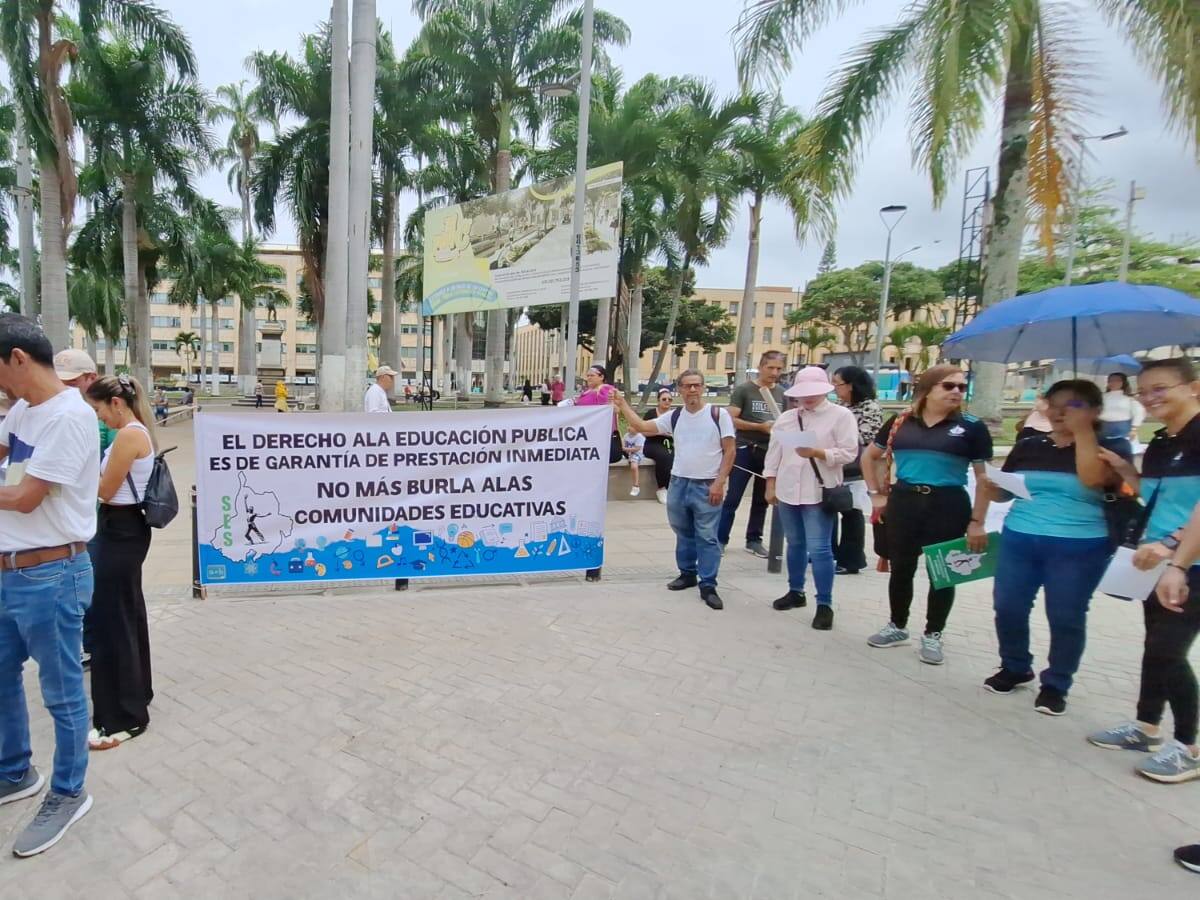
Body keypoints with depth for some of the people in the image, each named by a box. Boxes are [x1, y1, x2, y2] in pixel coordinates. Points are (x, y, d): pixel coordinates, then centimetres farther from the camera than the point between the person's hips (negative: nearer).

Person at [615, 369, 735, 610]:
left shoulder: (718, 414, -5)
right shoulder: (674, 417, 5)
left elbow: (729, 451, -5)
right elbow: (641, 426, 4)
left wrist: (719, 482, -12)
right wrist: (622, 405, -3)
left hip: (706, 486, -4)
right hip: (678, 484, 4)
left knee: (707, 537, 0)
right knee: (683, 533, 17)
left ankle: (708, 586, 10)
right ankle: (687, 574, 33)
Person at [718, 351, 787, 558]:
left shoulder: (782, 393, 9)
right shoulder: (743, 390, -5)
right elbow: (731, 420, -12)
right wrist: (761, 427, -18)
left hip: (770, 452, 5)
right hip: (745, 450, -5)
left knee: (762, 500, 12)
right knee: (732, 498, -3)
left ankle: (754, 540, 23)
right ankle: (720, 539, 4)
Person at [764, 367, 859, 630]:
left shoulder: (841, 415, -3)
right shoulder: (786, 418, 11)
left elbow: (849, 453, -9)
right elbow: (773, 453, 10)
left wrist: (817, 453, -22)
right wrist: (770, 485, 6)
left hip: (819, 493, -5)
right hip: (787, 491, 5)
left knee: (819, 549, -4)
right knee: (795, 544, 16)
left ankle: (824, 605, 7)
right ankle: (796, 592, 30)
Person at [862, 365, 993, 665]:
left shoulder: (971, 427, -2)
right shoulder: (900, 422, 2)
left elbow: (984, 476, -1)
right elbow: (869, 457, 13)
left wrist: (977, 522, -5)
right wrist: (876, 494, 6)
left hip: (948, 506, -1)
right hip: (903, 502, 2)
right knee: (901, 567, 12)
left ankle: (932, 636, 26)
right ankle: (897, 626, 30)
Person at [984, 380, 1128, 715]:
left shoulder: (1107, 447, 0)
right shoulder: (1028, 446, 8)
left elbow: (1092, 479, -23)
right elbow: (1004, 492, 12)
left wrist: (1082, 431, -16)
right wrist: (992, 486, -11)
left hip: (1079, 548, -3)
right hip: (1019, 540, 3)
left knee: (1066, 618, 5)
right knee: (1007, 608, 6)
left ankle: (1056, 685, 23)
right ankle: (1015, 668, 28)